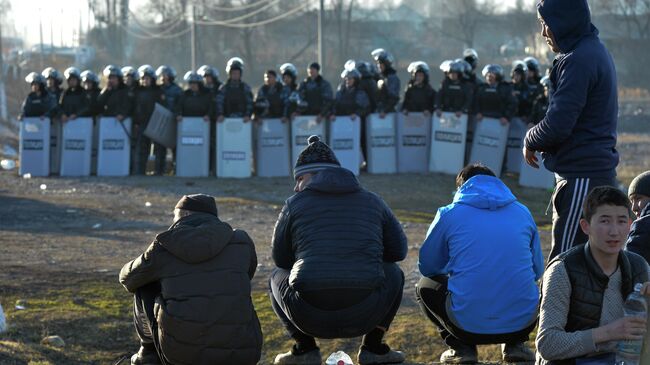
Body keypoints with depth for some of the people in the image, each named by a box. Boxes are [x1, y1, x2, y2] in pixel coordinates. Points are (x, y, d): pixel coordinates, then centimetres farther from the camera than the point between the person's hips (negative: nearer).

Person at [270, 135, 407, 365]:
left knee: (277, 277, 32)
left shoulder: (295, 203, 7)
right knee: (393, 273, 33)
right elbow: (399, 250, 19)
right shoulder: (373, 202, 13)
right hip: (364, 316, 1)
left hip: (310, 318, -1)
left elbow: (281, 258, 16)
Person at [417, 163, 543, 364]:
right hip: (522, 322, 2)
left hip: (469, 325, -2)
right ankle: (515, 344, 13)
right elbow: (537, 269, 20)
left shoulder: (449, 214, 5)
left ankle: (461, 347, 9)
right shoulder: (522, 212, 12)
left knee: (425, 287, 28)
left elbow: (427, 267, 17)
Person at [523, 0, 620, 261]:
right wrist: (537, 140, 7)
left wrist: (531, 141, -1)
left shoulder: (579, 60, -17)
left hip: (582, 177, -11)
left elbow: (558, 124, -21)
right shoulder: (595, 51, 16)